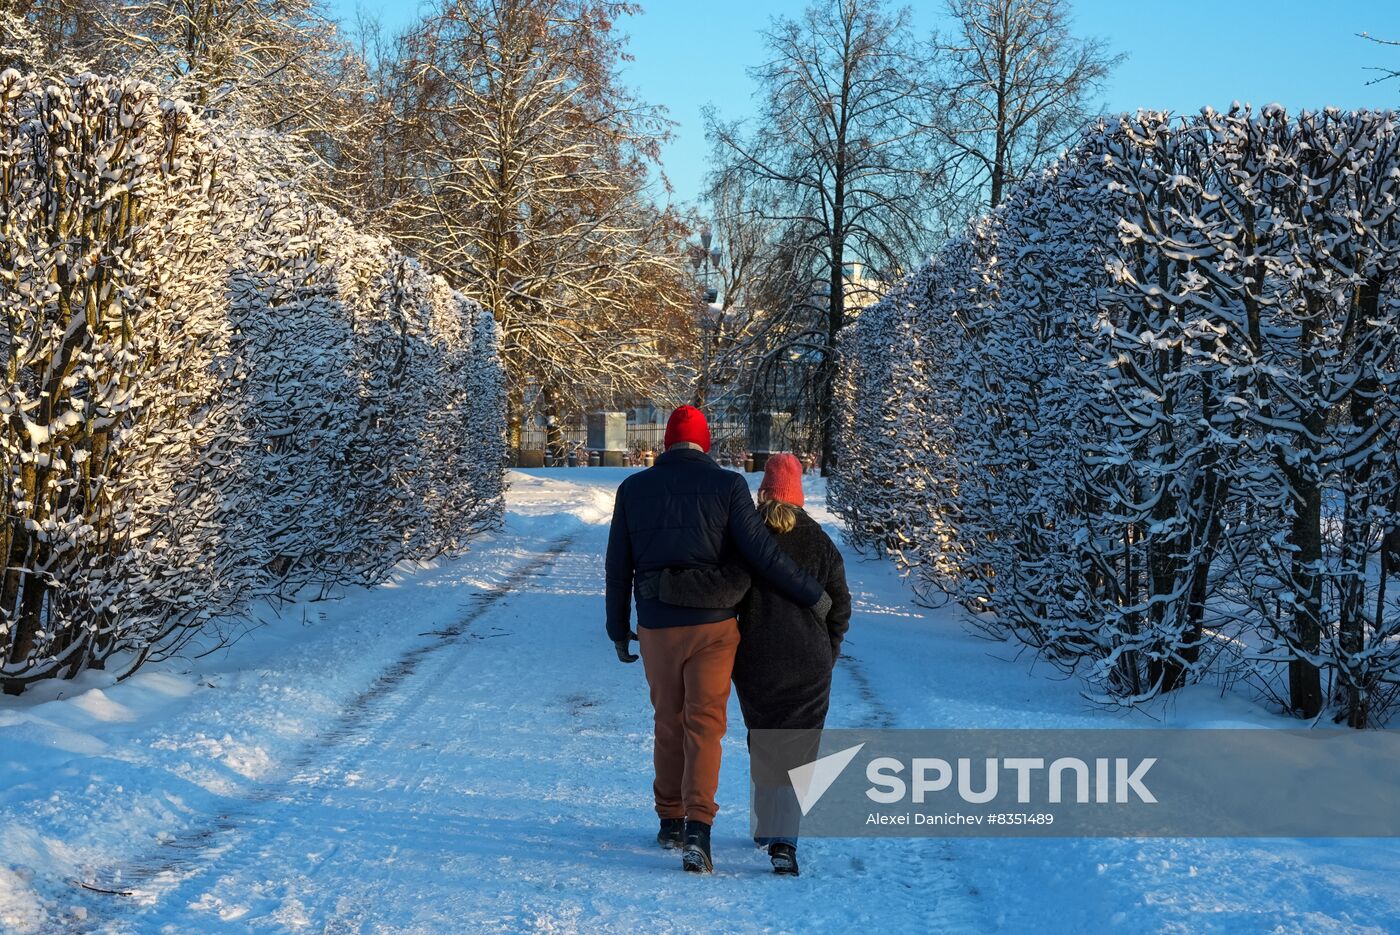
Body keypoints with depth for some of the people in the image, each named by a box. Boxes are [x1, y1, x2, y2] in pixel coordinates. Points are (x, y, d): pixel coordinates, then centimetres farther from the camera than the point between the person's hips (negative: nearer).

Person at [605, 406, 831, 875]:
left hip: (656, 626, 2)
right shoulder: (726, 485, -5)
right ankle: (698, 828, -14)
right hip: (712, 625, -2)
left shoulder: (632, 489, 4)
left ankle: (670, 820, 27)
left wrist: (618, 629, 18)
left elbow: (618, 566, 7)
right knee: (704, 724, 0)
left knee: (668, 722, 18)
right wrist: (813, 595, 1)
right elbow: (761, 553, -10)